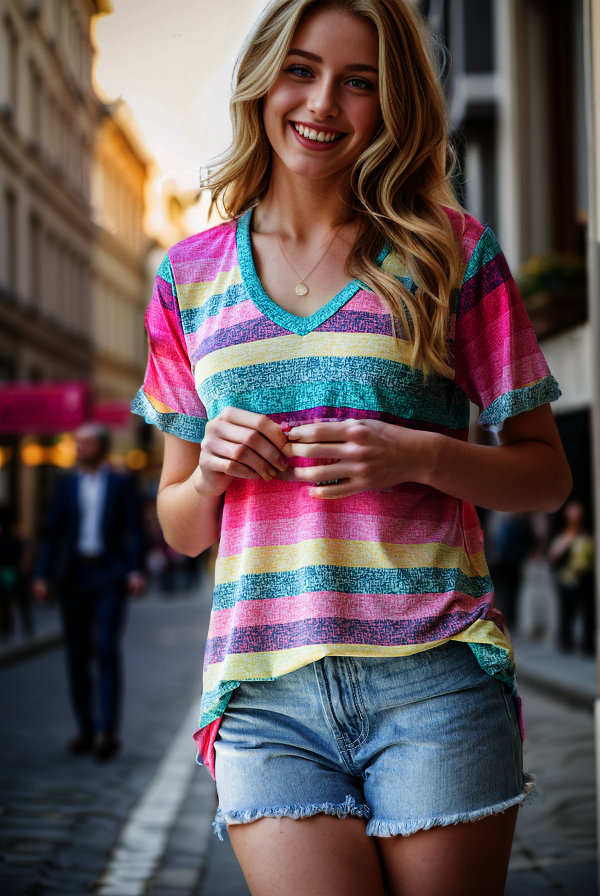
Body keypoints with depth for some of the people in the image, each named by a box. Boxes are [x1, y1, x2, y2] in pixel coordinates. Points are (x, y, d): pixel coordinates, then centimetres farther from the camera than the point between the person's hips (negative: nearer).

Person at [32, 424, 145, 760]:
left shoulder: (122, 484, 6)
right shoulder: (67, 485, 13)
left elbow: (135, 531, 0)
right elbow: (54, 534, 9)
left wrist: (135, 571, -15)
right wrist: (42, 576, -2)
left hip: (109, 575, -3)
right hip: (74, 576, 4)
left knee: (107, 650, -14)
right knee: (77, 654, 4)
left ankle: (108, 731, -15)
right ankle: (86, 730, 13)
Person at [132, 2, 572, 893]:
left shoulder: (451, 250, 4)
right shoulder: (190, 275, 11)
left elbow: (547, 475, 7)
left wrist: (421, 457, -12)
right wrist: (211, 472, -6)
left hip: (433, 682, -1)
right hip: (265, 691, 1)